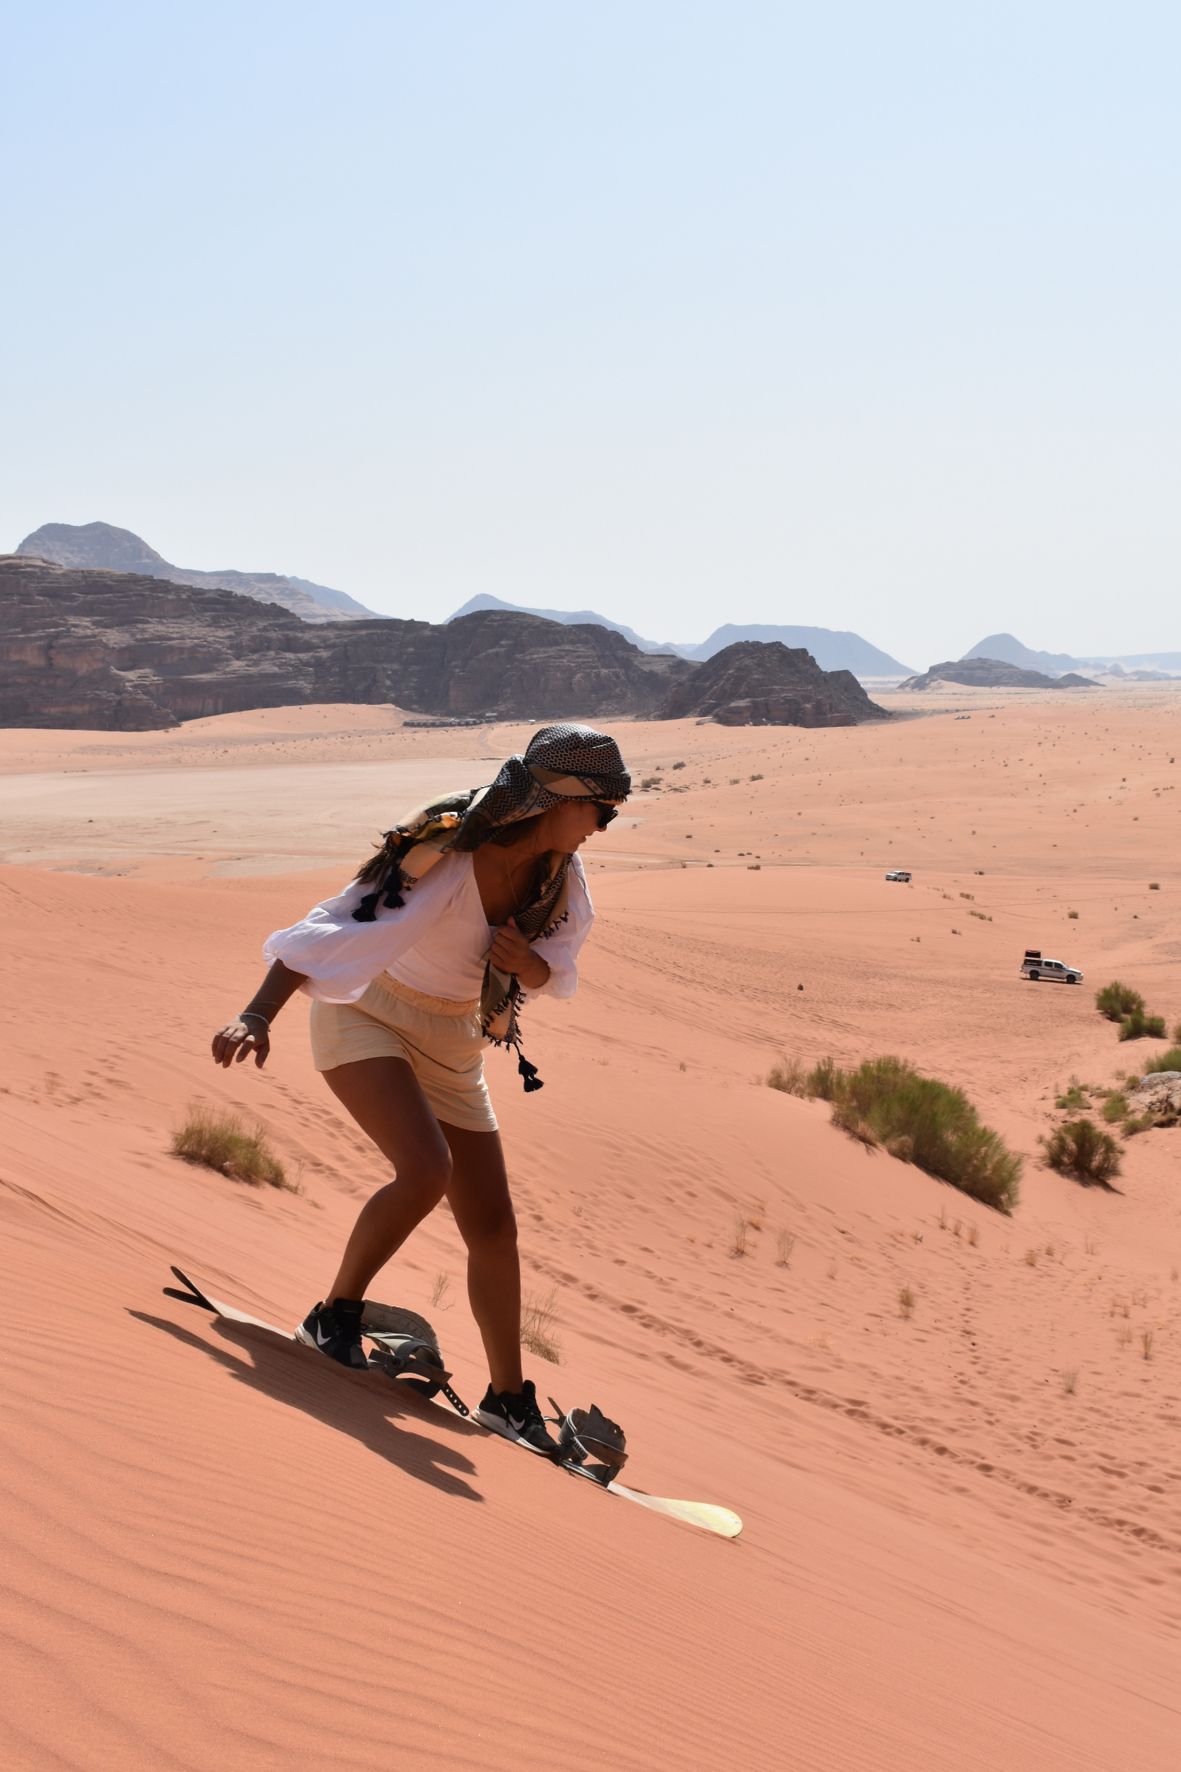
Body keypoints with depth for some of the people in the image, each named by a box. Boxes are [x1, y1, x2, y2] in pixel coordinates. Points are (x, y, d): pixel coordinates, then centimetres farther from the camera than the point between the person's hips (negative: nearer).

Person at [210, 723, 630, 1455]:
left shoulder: (558, 872, -10)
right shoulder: (445, 860, -30)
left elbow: (555, 967, 3)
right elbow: (334, 930, -34)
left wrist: (527, 964, -21)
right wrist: (258, 1016, -46)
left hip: (449, 1041, 7)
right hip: (366, 1016, -6)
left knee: (493, 1225, 4)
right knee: (427, 1169, -29)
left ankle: (509, 1398, 18)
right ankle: (334, 1317, -6)